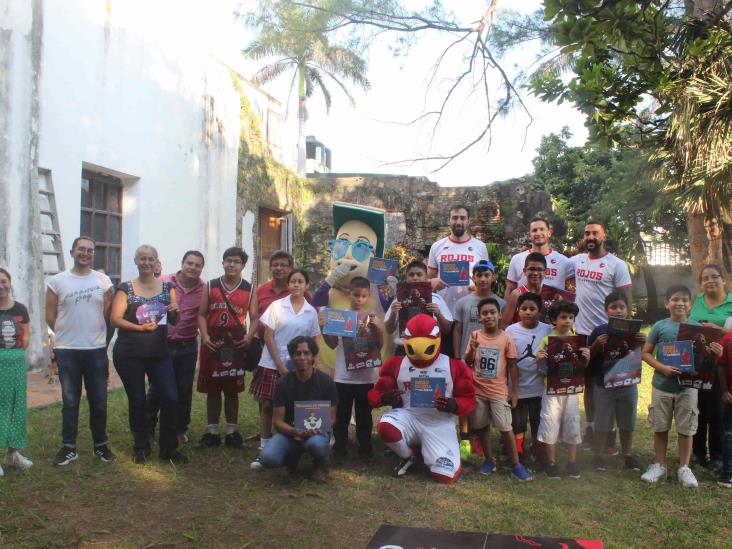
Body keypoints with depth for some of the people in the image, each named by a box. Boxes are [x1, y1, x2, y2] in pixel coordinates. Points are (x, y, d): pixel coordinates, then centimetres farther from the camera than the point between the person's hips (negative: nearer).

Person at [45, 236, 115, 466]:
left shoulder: (103, 281, 3)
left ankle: (100, 445, 20)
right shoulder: (57, 281, 0)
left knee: (99, 401, 7)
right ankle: (69, 447, 18)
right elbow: (50, 316, 3)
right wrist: (68, 334, 8)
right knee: (70, 401, 7)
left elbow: (108, 314, 6)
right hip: (67, 351, -1)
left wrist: (94, 333, 4)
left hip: (97, 349, 1)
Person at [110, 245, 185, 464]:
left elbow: (174, 321, 13)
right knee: (137, 401, 6)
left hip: (159, 353, 2)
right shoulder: (125, 288, 2)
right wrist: (140, 327, -20)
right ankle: (141, 448, 23)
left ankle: (169, 449, 10)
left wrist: (175, 311, -11)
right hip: (129, 355, -2)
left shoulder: (167, 287, 9)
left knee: (170, 398, -4)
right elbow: (115, 319, -6)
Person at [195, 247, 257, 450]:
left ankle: (232, 432, 17)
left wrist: (250, 335, -14)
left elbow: (255, 317, 4)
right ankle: (212, 432, 18)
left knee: (232, 390, 7)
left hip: (236, 345, -1)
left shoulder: (249, 289, 3)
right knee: (212, 390, 8)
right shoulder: (210, 286, 5)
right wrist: (204, 335, -10)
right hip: (212, 344, 1)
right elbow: (201, 314, 5)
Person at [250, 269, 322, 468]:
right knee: (267, 405, 2)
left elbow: (315, 341, 8)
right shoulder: (277, 306, -3)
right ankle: (264, 449, 11)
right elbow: (268, 337, -5)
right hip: (272, 364, -1)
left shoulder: (311, 311, 3)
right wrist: (280, 364, -10)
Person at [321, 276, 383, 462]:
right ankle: (339, 449, 20)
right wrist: (323, 328, -12)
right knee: (341, 415, 9)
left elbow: (379, 345, -2)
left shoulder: (373, 317, 1)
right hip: (344, 376, 0)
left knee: (364, 415, 11)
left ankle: (365, 450, 21)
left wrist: (379, 329, -17)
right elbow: (332, 344, 2)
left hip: (366, 377, 0)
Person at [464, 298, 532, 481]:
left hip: (499, 391, -2)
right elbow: (467, 362, 1)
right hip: (477, 390, 2)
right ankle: (489, 460, 26)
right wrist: (472, 349, -19)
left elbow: (512, 366, -2)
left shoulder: (507, 338, -7)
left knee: (506, 428, -2)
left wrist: (515, 391, -2)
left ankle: (516, 465, 9)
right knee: (482, 426, 11)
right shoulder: (475, 336, -2)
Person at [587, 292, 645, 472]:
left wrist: (643, 342, -14)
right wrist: (597, 344, -21)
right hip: (604, 384, -2)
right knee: (602, 423, 8)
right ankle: (597, 455, 20)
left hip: (628, 383, 2)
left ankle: (627, 454, 29)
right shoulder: (599, 331, -6)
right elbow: (588, 357, -3)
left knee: (627, 423, 14)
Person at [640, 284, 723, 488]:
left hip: (688, 386, 0)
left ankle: (684, 468, 23)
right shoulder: (660, 326, -5)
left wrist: (716, 353, -20)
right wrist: (662, 368, -17)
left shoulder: (696, 327, -2)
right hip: (662, 385, 0)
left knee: (686, 429, 8)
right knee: (660, 427, 10)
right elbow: (646, 353, -2)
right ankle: (659, 465, 24)